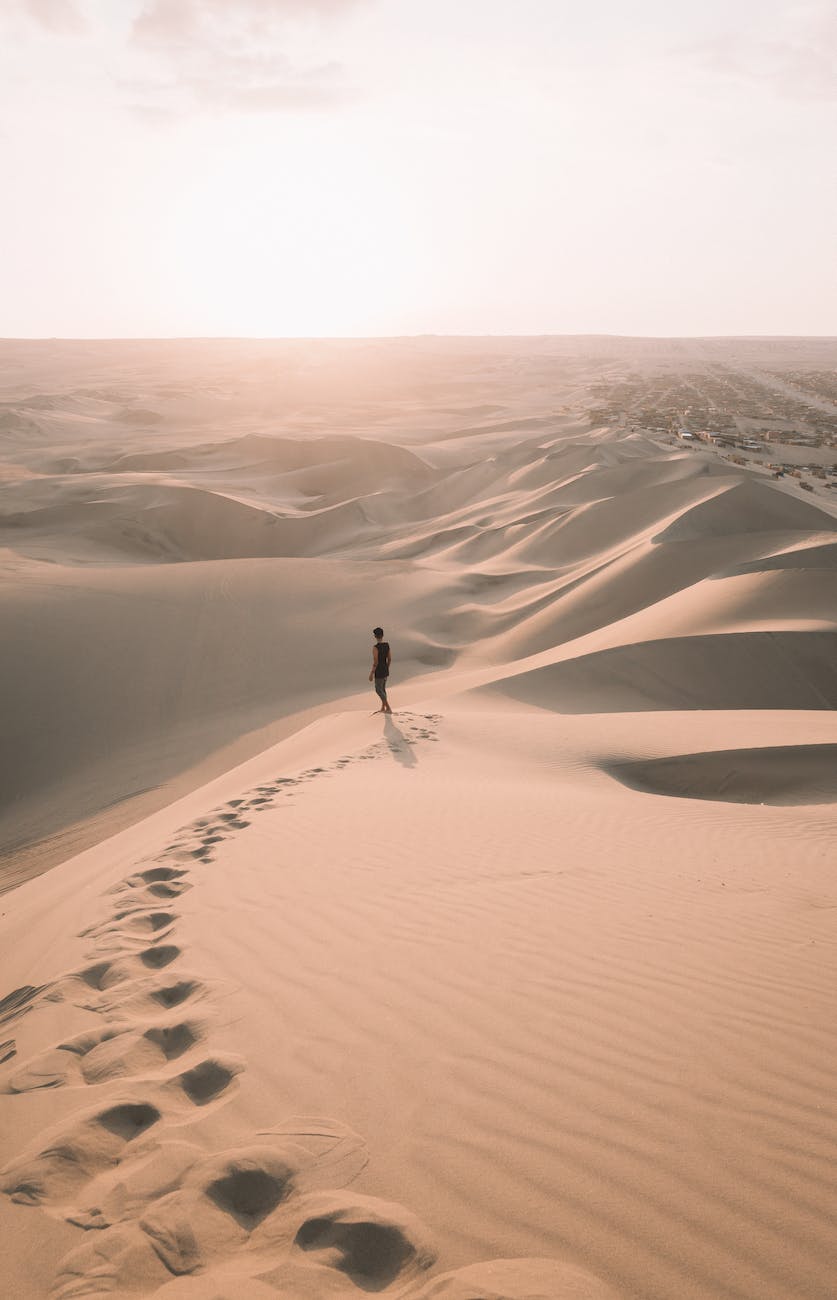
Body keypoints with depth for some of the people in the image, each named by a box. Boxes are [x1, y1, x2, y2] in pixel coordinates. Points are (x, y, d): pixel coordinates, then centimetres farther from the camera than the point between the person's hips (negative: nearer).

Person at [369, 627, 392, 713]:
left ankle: (388, 709, 2)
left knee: (379, 690, 5)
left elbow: (375, 662, -24)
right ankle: (383, 708, 29)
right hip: (386, 671, 8)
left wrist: (371, 674, -14)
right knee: (382, 689, 22)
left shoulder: (375, 647, -25)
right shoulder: (387, 645, -1)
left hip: (379, 672, -8)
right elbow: (390, 659, 7)